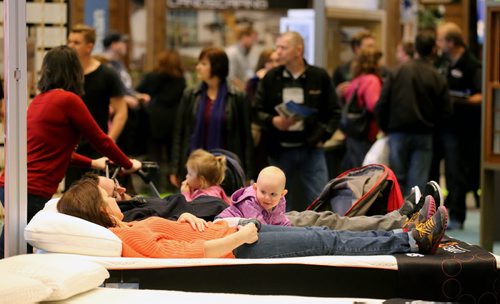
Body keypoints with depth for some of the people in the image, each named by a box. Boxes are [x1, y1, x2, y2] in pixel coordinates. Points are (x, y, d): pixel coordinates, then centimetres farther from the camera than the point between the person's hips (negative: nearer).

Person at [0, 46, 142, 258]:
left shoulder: (39, 101, 16)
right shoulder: (68, 99, -7)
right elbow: (100, 140, 3)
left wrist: (92, 163, 40)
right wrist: (129, 165, 20)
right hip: (32, 192, -8)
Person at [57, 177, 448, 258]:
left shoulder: (123, 230, 6)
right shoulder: (127, 238, -23)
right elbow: (183, 254, -30)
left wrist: (184, 218, 3)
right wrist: (239, 236, -23)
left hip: (235, 235, 10)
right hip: (237, 249, -10)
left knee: (321, 234, 11)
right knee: (328, 242, -2)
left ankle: (411, 236, 18)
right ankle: (414, 239, 11)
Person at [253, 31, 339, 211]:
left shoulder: (319, 77, 0)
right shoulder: (270, 78, 3)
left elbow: (334, 113, 6)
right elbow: (256, 112, 4)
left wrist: (323, 135, -6)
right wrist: (273, 122, -14)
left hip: (311, 149, -1)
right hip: (279, 150, 1)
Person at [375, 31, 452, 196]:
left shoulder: (398, 71, -3)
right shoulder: (438, 79, -4)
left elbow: (382, 104, -5)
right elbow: (446, 111, -3)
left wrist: (385, 127, 8)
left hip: (398, 133, 1)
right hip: (424, 135, -1)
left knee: (398, 177, 10)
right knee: (418, 180, 1)